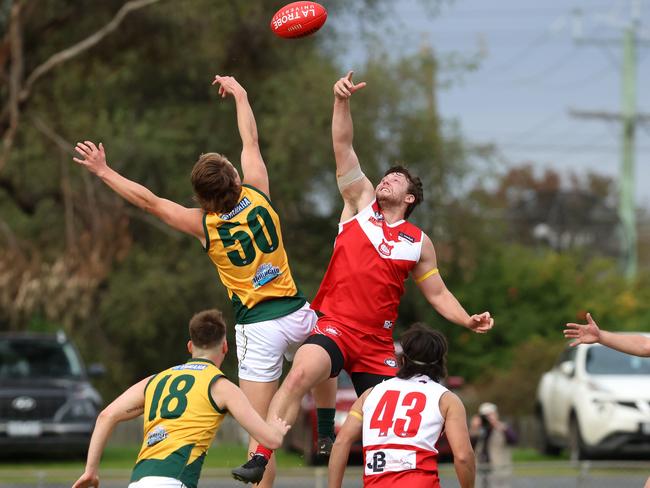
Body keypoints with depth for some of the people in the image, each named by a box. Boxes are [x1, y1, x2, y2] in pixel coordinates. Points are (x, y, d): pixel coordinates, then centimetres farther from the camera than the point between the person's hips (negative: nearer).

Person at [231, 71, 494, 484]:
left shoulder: (419, 242, 13)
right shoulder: (361, 202, 10)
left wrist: (469, 321, -1)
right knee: (300, 374, -31)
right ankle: (260, 458, -36)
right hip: (334, 326, -3)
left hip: (377, 343, 3)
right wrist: (342, 101, -10)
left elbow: (438, 293, 16)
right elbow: (344, 148, 2)